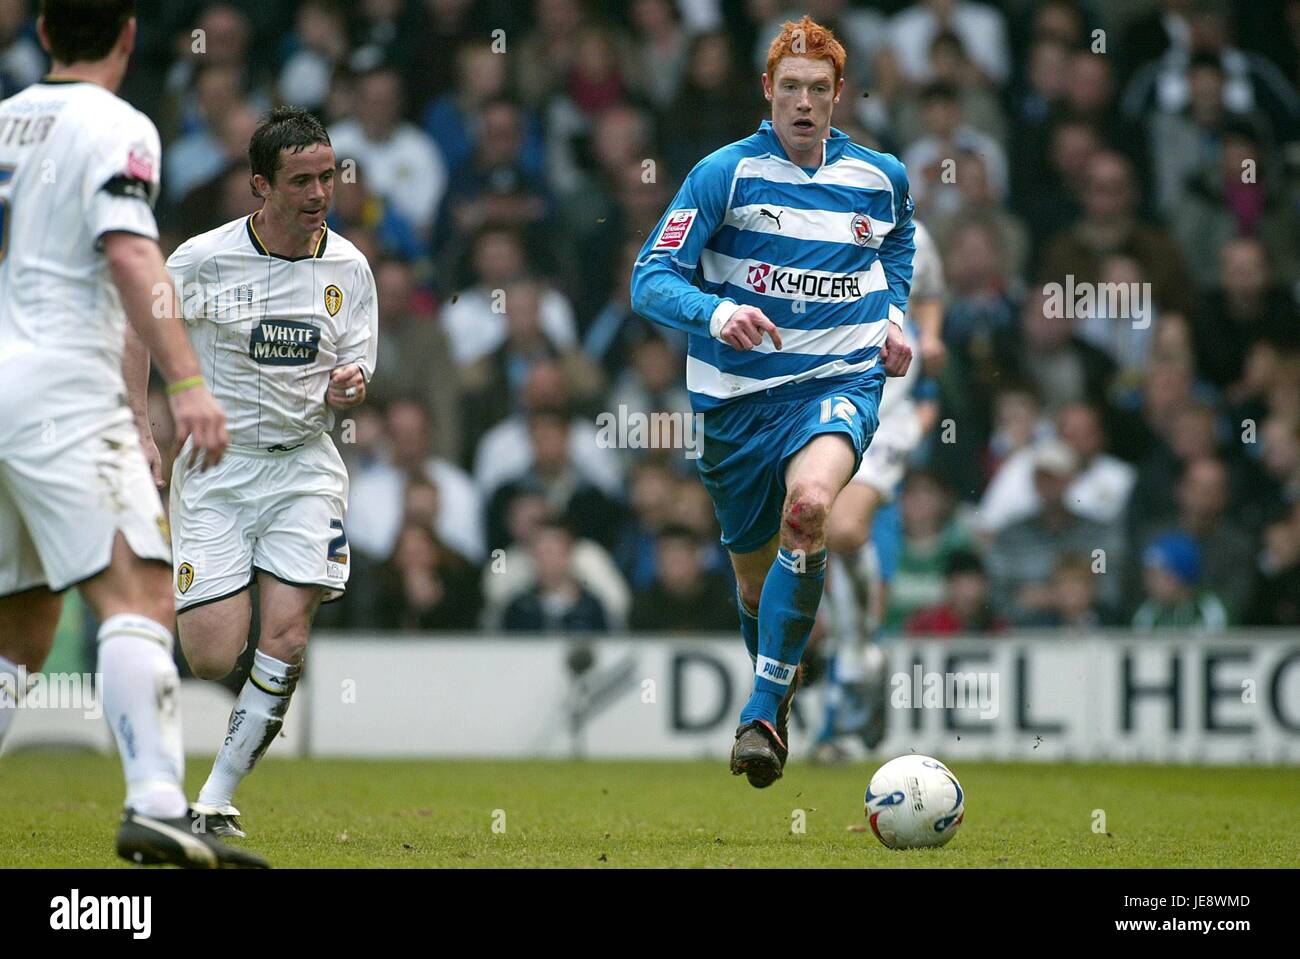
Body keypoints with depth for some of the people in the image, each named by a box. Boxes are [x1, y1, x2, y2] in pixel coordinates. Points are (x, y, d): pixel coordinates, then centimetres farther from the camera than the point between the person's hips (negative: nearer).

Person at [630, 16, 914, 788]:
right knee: (756, 577, 10)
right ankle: (779, 696, 43)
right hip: (739, 397, 1)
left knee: (809, 504, -32)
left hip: (841, 383, 0)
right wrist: (716, 313, -28)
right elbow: (652, 280, -8)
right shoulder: (725, 174, -4)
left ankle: (762, 713, -27)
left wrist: (895, 316, 11)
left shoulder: (882, 179, 6)